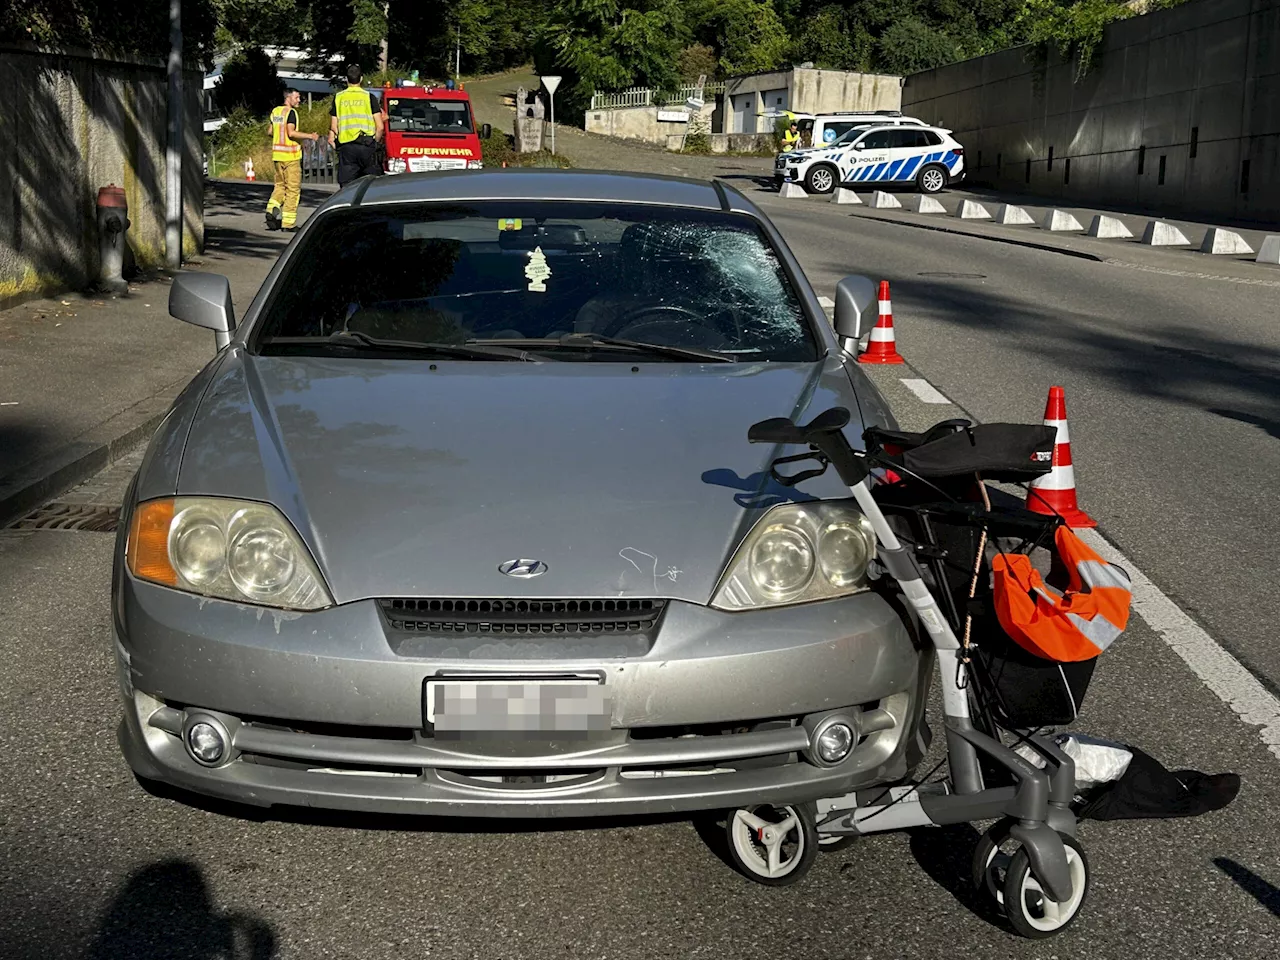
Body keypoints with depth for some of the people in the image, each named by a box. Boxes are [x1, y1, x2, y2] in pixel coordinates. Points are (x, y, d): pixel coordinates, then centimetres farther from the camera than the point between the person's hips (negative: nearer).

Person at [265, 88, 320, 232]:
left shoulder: (275, 111, 12)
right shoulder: (290, 112, -11)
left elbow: (271, 132, 18)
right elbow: (291, 133, -21)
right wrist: (310, 136, -16)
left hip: (277, 154, 8)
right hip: (290, 155, -8)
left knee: (280, 185, 18)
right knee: (293, 189, -1)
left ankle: (272, 210, -3)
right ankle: (288, 223, -2)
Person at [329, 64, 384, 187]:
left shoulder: (338, 98, 7)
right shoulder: (369, 97, 1)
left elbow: (333, 127, 5)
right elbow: (380, 127, -2)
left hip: (346, 147, 2)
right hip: (366, 146, -2)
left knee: (346, 186, 1)